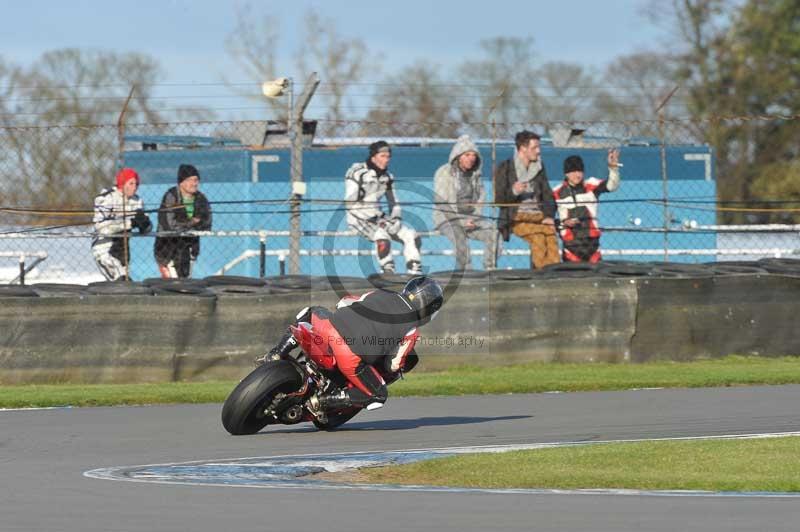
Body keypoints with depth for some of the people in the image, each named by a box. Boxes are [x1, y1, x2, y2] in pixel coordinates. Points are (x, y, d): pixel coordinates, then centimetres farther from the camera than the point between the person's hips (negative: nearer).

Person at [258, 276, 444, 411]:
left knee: (312, 312, 36)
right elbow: (393, 365, 7)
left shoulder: (380, 294, 19)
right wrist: (398, 369, 30)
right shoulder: (411, 330, 8)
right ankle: (322, 401, -2)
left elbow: (344, 302, 25)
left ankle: (276, 354, 19)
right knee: (378, 397, 15)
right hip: (351, 358, -4)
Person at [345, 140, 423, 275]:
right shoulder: (357, 172, -13)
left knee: (411, 236, -6)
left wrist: (396, 218, -7)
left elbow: (393, 202, 15)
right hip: (359, 218, -7)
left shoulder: (386, 177, 8)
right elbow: (350, 204, -17)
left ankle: (415, 272, -2)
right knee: (382, 236, -35)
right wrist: (374, 219, -22)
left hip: (378, 216, 7)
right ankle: (388, 273, -24)